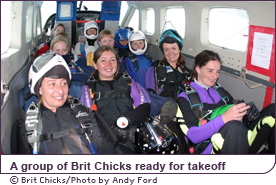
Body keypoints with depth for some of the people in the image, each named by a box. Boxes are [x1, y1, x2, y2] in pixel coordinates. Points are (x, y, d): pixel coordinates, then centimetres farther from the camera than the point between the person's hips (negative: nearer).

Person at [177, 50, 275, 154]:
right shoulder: (185, 96, 4)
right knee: (234, 126, -38)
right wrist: (224, 118, -26)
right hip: (210, 149, -6)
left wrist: (250, 109, -6)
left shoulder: (219, 90, 22)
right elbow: (193, 136, -10)